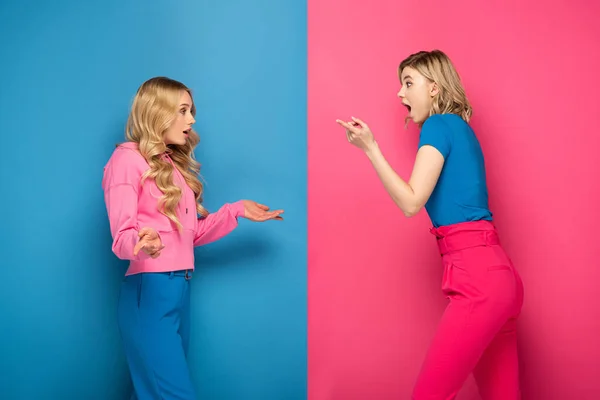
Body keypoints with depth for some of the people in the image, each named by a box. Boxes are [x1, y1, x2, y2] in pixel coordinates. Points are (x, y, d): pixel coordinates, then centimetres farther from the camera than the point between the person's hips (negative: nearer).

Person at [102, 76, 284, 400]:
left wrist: (237, 211, 11)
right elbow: (122, 236, -16)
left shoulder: (174, 164, 18)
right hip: (149, 290, -8)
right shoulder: (128, 159, -6)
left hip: (180, 289, 8)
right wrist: (143, 244, -37)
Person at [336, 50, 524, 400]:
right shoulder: (460, 129, 21)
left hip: (478, 276, -10)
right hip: (497, 271, 10)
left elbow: (411, 202, -10)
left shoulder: (439, 125, -4)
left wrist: (370, 147, -8)